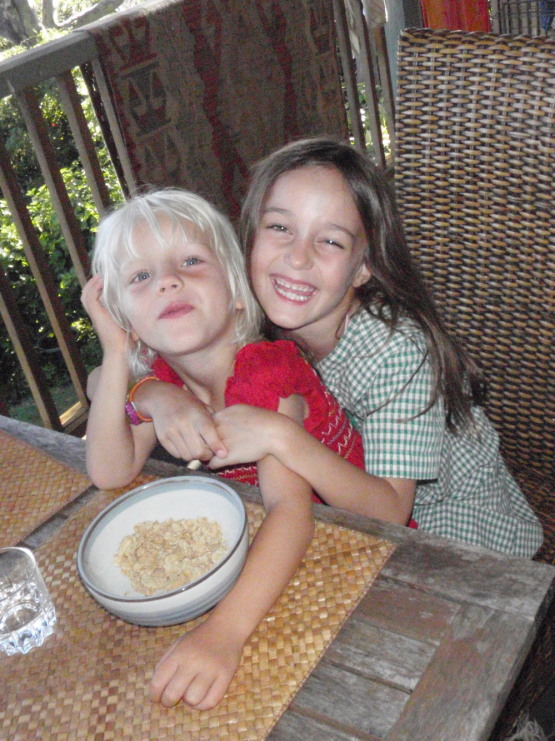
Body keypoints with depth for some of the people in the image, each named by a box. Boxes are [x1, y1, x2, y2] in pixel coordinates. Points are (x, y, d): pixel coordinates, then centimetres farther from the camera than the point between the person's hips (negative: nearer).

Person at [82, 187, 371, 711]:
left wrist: (224, 629, -55)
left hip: (344, 529, -5)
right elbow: (111, 473, -13)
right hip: (249, 531, 6)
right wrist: (115, 353, -22)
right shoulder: (158, 378, -8)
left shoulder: (270, 373, -29)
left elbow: (290, 505, -41)